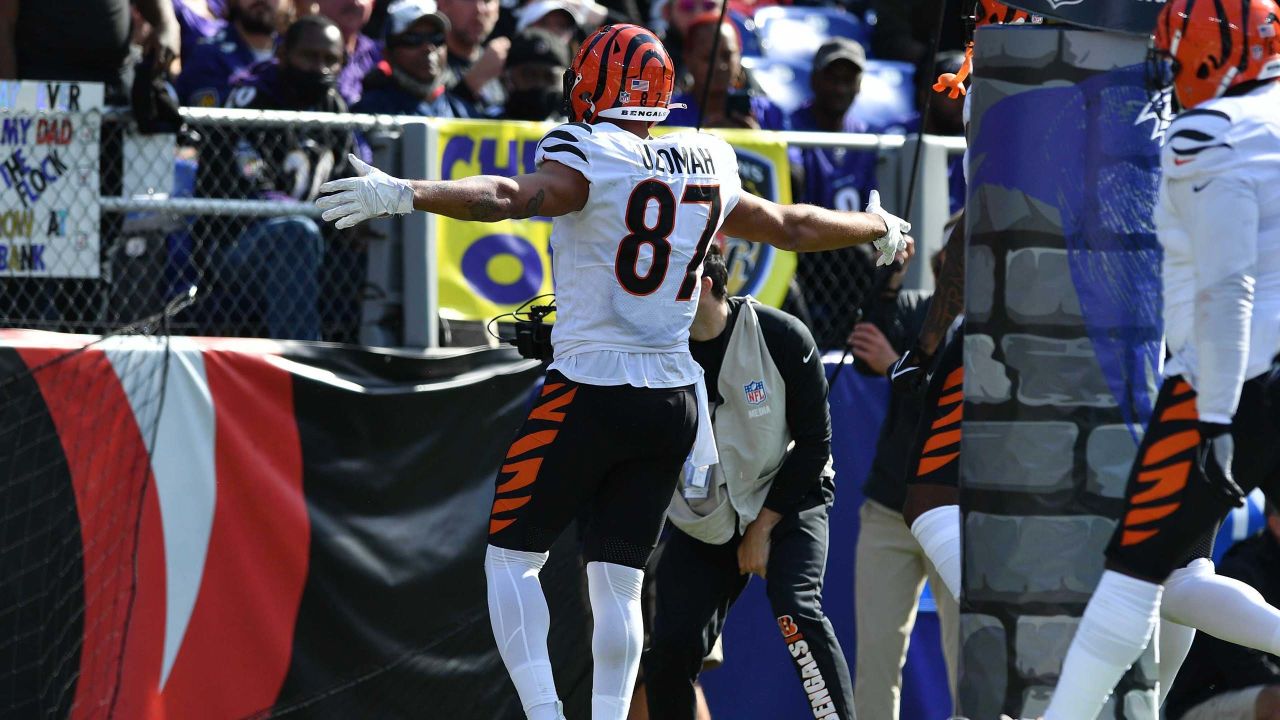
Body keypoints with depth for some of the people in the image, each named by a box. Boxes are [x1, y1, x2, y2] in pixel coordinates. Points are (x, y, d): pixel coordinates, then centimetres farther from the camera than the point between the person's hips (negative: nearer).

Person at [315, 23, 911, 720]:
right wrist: (880, 229, 43)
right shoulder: (708, 170, 10)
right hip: (674, 399, 6)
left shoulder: (588, 156, -10)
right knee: (618, 580, 9)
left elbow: (513, 197, -29)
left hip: (590, 394, -6)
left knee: (511, 556, 4)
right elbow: (794, 226, 25)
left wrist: (404, 193, -39)